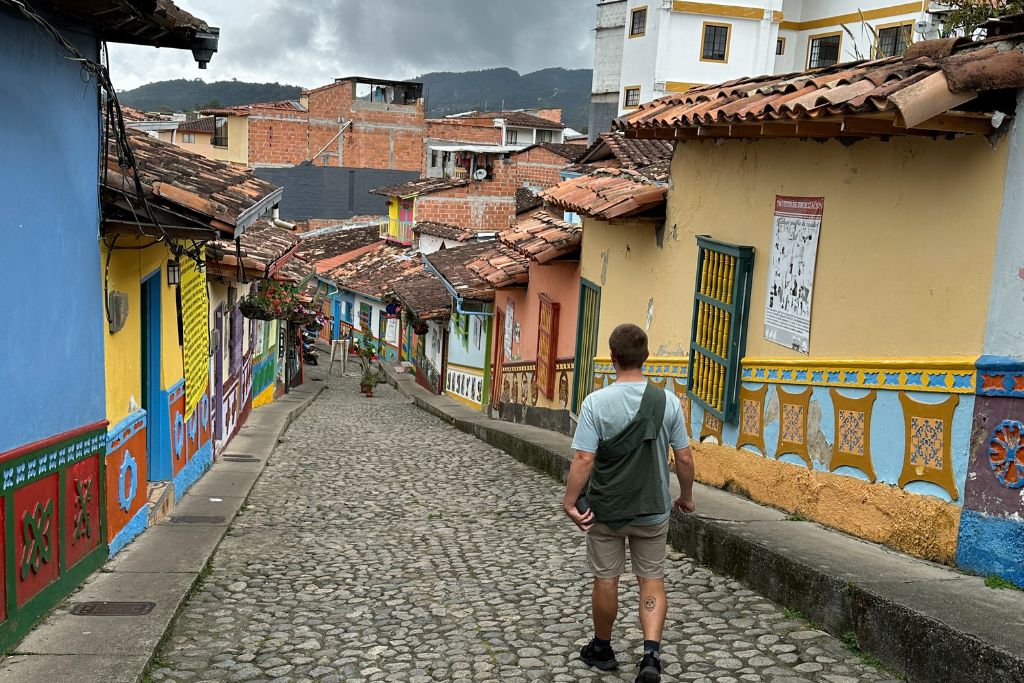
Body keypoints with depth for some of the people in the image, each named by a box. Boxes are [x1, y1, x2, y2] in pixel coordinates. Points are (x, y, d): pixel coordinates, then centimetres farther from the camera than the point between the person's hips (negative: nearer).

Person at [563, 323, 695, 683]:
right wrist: (686, 496, 12)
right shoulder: (668, 401, -7)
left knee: (606, 579, 14)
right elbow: (684, 457, -2)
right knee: (652, 579, 13)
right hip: (653, 510, 2)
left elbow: (584, 459, -19)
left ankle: (602, 649, 31)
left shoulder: (596, 402, -16)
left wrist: (569, 502, -9)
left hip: (605, 509, -1)